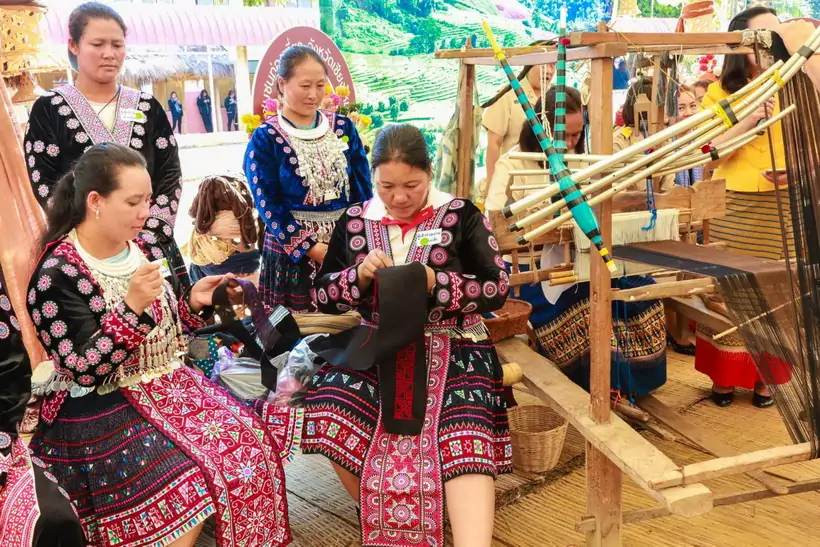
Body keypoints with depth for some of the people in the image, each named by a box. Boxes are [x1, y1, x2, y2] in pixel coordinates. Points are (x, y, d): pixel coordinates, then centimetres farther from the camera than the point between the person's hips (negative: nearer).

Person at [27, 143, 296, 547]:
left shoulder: (144, 245, 5)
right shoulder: (56, 276, -15)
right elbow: (84, 370, -20)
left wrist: (193, 301, -6)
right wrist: (132, 306, -30)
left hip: (169, 384, 7)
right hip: (101, 409, -6)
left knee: (249, 443, -10)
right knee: (186, 484, -25)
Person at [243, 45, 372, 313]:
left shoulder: (343, 127, 7)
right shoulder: (265, 138, -3)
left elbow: (363, 189, 7)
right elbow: (267, 205, -8)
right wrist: (311, 247, -16)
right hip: (293, 251, -3)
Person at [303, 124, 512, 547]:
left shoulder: (461, 216, 2)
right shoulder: (354, 221, 9)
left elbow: (498, 290, -2)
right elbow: (323, 296, 10)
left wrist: (437, 283, -18)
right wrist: (360, 275, -11)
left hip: (452, 345, -2)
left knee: (464, 437, -30)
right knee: (328, 410, -25)